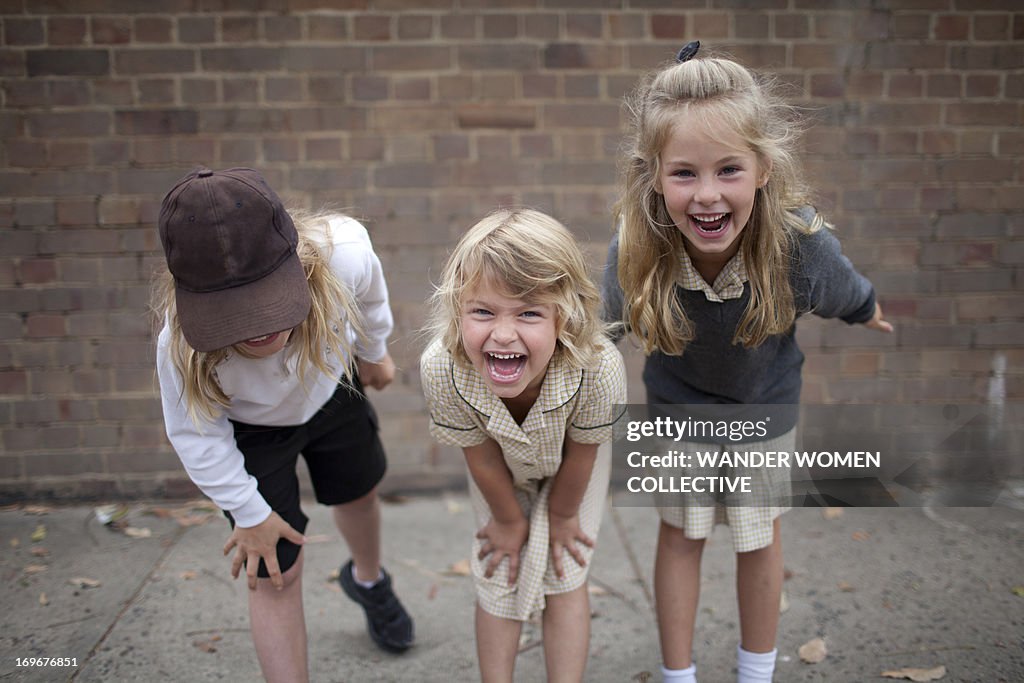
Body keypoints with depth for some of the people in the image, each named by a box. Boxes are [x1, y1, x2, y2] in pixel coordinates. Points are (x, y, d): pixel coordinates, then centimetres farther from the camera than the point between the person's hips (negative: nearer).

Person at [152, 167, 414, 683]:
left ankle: (368, 579, 63)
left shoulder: (344, 253, -41)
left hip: (333, 392, 3)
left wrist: (374, 352, 5)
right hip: (248, 431, -3)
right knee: (277, 575, -2)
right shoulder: (180, 346, -43)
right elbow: (195, 436, -22)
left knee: (358, 494, 27)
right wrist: (249, 514, -10)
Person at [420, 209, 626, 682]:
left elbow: (580, 454, -22)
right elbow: (481, 457, -20)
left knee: (563, 577, 7)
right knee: (498, 582, 11)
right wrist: (508, 519, -2)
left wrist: (562, 515, -3)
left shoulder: (599, 368, -45)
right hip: (503, 467, 1)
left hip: (570, 464, -1)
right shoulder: (441, 369, -41)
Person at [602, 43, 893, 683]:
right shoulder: (636, 251, -34)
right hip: (678, 409, 0)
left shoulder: (801, 243, -35)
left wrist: (869, 312, 12)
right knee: (680, 535, 15)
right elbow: (607, 323, -10)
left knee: (760, 537, 19)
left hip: (764, 410, 1)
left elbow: (850, 295, -9)